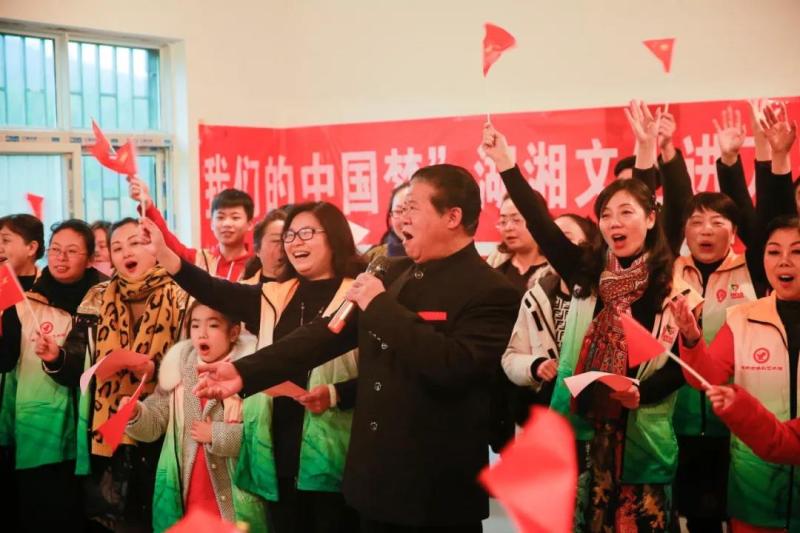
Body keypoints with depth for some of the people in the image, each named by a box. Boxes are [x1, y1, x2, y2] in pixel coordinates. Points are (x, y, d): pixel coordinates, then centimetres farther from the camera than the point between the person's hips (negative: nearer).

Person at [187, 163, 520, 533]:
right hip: (376, 476, 7)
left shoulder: (491, 292, -14)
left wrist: (382, 305, -22)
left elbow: (453, 368, -29)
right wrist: (245, 372, 0)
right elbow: (330, 331, 7)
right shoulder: (396, 274, 9)